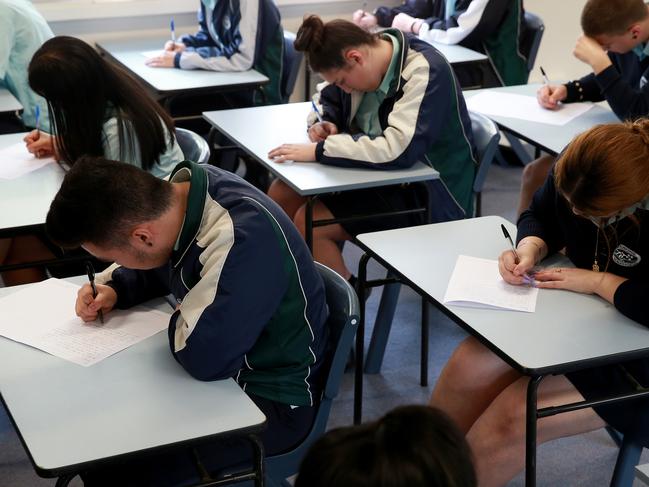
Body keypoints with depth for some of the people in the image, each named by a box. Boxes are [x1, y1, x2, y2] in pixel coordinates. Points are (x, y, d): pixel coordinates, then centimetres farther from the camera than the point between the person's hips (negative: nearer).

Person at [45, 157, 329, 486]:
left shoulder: (241, 240, -35)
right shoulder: (180, 191, -8)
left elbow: (204, 356, -34)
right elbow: (159, 266, 13)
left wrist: (180, 320, -14)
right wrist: (112, 289, -4)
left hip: (270, 400, -8)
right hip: (221, 355, 9)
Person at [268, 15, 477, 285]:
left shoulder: (424, 73, -26)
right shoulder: (364, 60, -2)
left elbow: (398, 149, -36)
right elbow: (329, 99, 17)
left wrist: (319, 150, -32)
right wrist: (325, 123, -7)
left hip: (427, 195, -9)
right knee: (281, 193, 0)